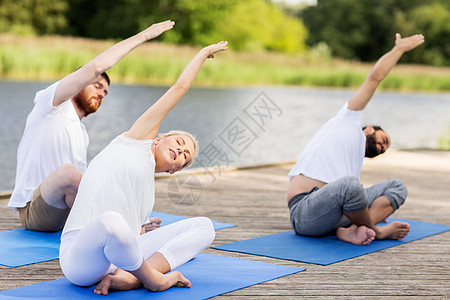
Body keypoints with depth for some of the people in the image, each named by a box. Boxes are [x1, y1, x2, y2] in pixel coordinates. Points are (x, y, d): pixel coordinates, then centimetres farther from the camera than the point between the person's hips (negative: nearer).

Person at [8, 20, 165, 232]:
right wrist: (143, 36, -9)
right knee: (67, 171, -38)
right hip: (34, 209, -8)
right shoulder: (51, 103, -2)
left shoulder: (82, 134, 23)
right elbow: (95, 68, -15)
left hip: (67, 211, 8)